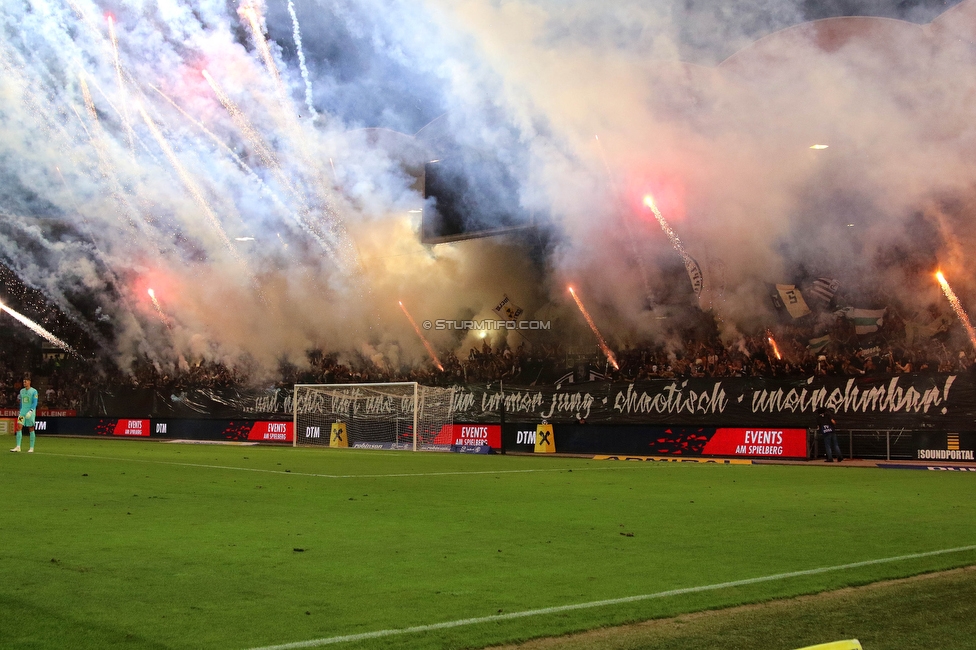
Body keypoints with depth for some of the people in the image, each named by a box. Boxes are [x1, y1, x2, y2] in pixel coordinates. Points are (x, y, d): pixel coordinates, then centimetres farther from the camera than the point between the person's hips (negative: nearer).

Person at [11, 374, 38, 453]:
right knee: (19, 427, -9)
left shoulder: (34, 391, -5)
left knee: (31, 429, 1)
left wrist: (30, 411, -24)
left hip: (30, 413, -5)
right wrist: (20, 411, 18)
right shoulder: (21, 391, 13)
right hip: (22, 412, 5)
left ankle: (31, 448, 7)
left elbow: (35, 403, -12)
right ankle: (18, 447, -11)